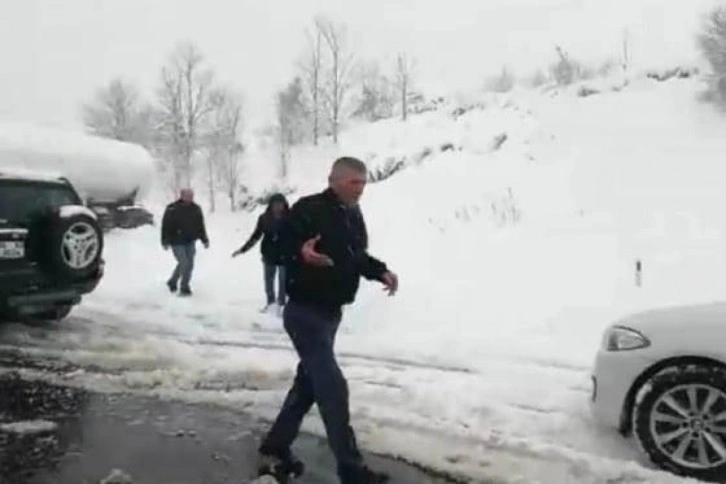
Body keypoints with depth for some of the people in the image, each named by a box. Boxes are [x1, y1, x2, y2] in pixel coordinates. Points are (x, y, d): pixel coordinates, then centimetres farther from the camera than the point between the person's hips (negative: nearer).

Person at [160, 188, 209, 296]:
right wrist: (165, 241, -10)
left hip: (190, 242, 5)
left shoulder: (196, 209, 5)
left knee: (189, 265, 6)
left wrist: (205, 240, 10)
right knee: (184, 263, -13)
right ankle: (184, 288, 2)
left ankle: (172, 282, 24)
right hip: (177, 242, -5)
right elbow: (166, 226, -6)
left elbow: (201, 226, 12)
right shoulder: (172, 209, -9)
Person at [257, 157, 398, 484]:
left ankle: (275, 449, 31)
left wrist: (380, 272, 4)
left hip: (331, 312, 10)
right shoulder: (308, 209, -17)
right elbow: (282, 248, -19)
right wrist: (301, 254, -39)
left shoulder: (354, 215, 10)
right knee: (332, 386, -8)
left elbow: (358, 257, 21)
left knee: (308, 382, 17)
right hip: (305, 312, -10)